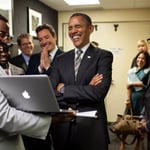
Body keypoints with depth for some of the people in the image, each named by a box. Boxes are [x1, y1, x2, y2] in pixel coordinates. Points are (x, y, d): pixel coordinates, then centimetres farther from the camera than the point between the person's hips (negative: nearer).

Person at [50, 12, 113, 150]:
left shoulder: (104, 56, -4)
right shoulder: (61, 59, 8)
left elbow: (99, 92, -17)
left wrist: (64, 89, -9)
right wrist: (85, 90, -14)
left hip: (91, 127, -3)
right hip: (62, 127, 4)